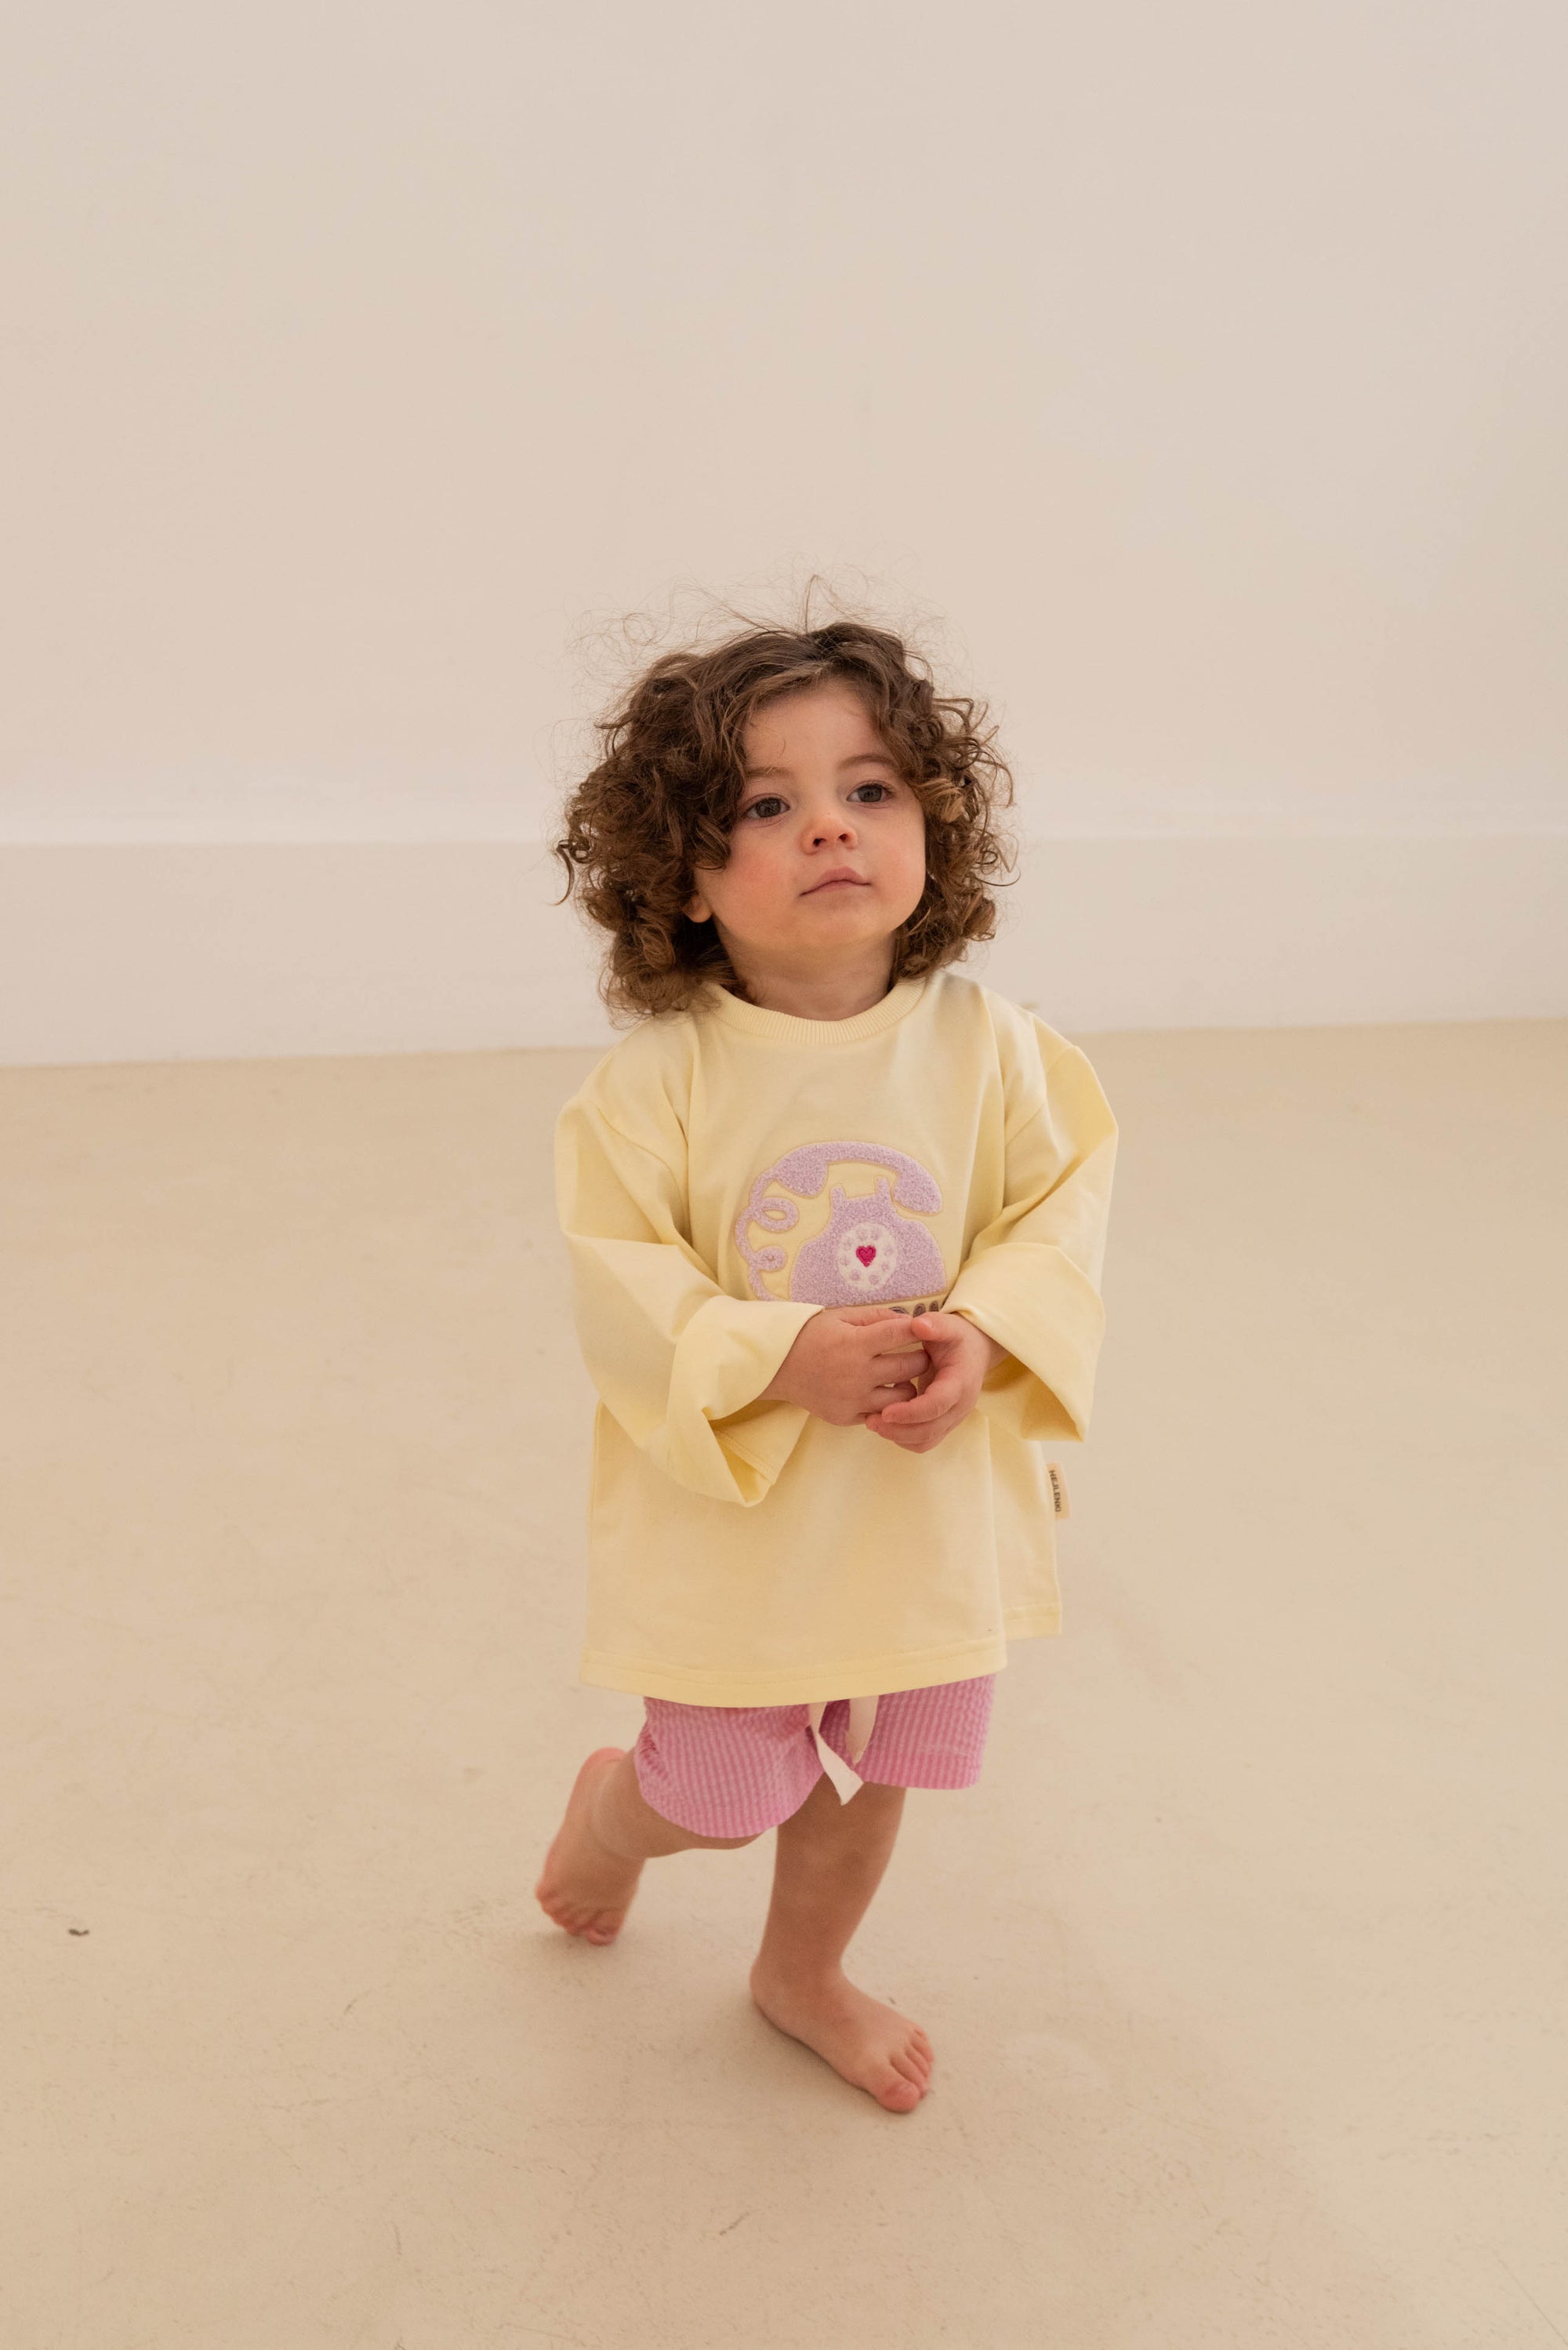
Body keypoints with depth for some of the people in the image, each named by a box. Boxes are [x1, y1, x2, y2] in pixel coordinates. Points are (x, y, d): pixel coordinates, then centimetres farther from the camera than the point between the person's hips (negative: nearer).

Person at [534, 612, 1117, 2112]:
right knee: (720, 1793, 12)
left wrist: (986, 1337, -20)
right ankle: (611, 1809, 50)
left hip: (928, 1506, 4)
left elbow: (1059, 1213, -2)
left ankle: (802, 1973, 51)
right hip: (732, 1511, -3)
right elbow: (616, 1285, -15)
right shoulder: (661, 1080, -18)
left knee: (867, 1775, 22)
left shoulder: (989, 1046, -9)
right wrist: (779, 1360, -27)